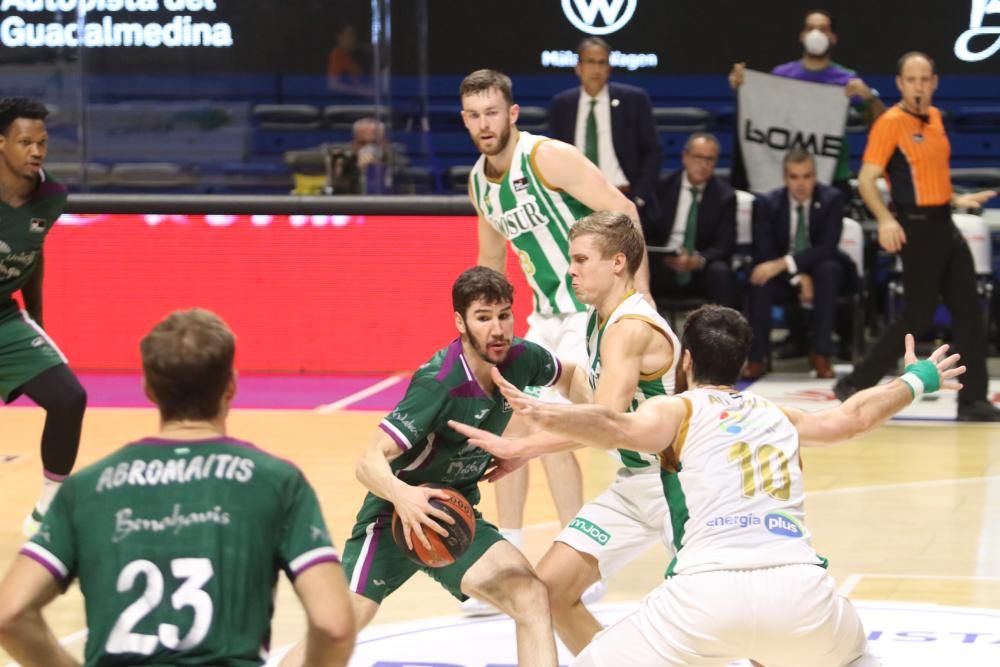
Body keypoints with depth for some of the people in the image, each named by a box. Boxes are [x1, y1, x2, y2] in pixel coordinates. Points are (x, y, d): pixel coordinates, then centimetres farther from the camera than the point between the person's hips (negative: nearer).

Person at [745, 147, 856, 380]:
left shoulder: (832, 199, -11)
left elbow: (828, 247, -22)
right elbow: (764, 253, -13)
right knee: (761, 277, -32)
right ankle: (756, 357, -27)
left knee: (829, 268, -35)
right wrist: (798, 278, -28)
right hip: (784, 276, 1)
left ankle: (821, 354, -30)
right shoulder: (767, 203, -7)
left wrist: (785, 264, -34)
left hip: (820, 271, -1)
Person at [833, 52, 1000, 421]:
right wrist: (885, 220, -30)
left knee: (969, 312, 4)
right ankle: (856, 384, 7)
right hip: (916, 228, -8)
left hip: (943, 224, 8)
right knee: (918, 316, -4)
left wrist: (955, 200, 23)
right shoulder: (890, 123, -12)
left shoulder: (935, 118, 12)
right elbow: (866, 179, -17)